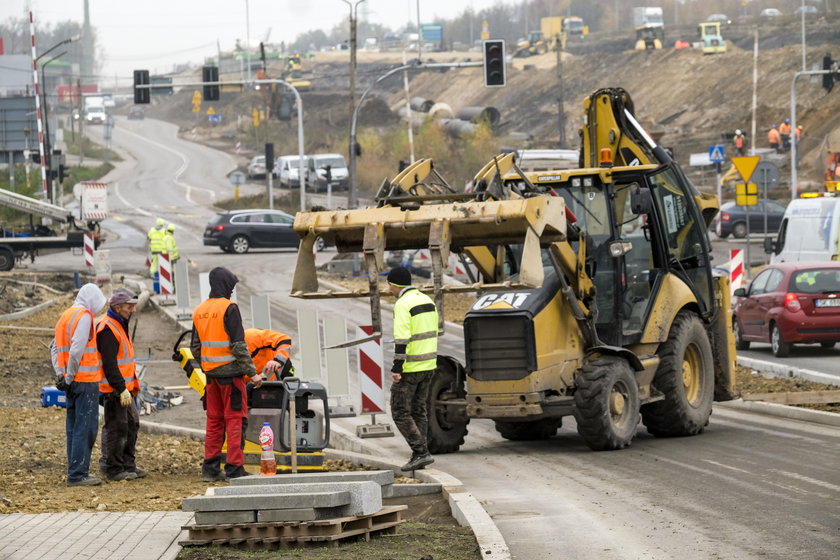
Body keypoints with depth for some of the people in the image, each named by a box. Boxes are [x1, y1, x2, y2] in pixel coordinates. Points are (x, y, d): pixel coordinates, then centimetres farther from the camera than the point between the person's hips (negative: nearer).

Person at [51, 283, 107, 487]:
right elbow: (77, 349, -21)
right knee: (85, 427, -7)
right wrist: (70, 376, -14)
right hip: (86, 380, -9)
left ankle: (75, 471, 17)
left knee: (74, 427, 13)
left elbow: (55, 347, 17)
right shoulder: (84, 316, -12)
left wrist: (60, 373, 8)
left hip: (72, 381, 9)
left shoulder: (65, 316, 16)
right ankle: (78, 474, -9)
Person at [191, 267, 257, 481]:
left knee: (214, 420, 13)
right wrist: (251, 372, -13)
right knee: (235, 419, -3)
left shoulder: (199, 311, 9)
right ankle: (234, 469, -5)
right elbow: (238, 345, -17)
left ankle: (210, 468, 14)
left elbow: (195, 347, 14)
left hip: (211, 373, 7)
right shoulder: (229, 309, -13)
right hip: (231, 372, -7)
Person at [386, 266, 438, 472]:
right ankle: (419, 456, 13)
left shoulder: (403, 304, -15)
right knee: (419, 411, 13)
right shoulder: (427, 301, 12)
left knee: (400, 412, -1)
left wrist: (397, 368, -23)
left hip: (409, 368, -8)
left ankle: (421, 452, -8)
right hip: (428, 365, 8)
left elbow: (402, 338, -23)